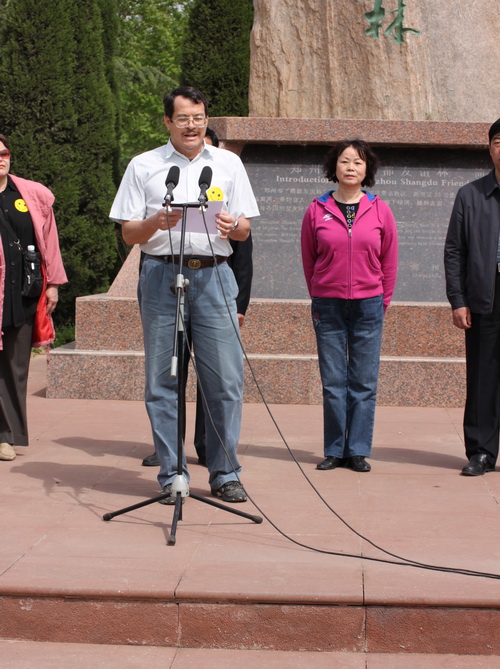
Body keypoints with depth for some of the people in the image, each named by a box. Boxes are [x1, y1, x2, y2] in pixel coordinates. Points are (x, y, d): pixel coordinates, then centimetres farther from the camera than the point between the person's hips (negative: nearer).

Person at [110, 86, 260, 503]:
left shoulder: (228, 163, 14)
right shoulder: (143, 166, 10)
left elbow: (245, 230, 12)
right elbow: (129, 234, 7)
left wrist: (232, 226, -11)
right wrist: (156, 223, -13)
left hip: (214, 276, 1)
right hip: (162, 276, -1)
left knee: (226, 379, -3)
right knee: (163, 382, 1)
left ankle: (225, 474, 8)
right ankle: (172, 476, 10)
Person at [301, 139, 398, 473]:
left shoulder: (380, 211, 2)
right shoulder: (317, 211, 2)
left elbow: (390, 261, 10)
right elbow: (309, 260, 11)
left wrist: (382, 301, 11)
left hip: (368, 306, 0)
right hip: (328, 306, 0)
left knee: (364, 382, 2)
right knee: (333, 382, 4)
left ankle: (359, 451, 10)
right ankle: (334, 450, 12)